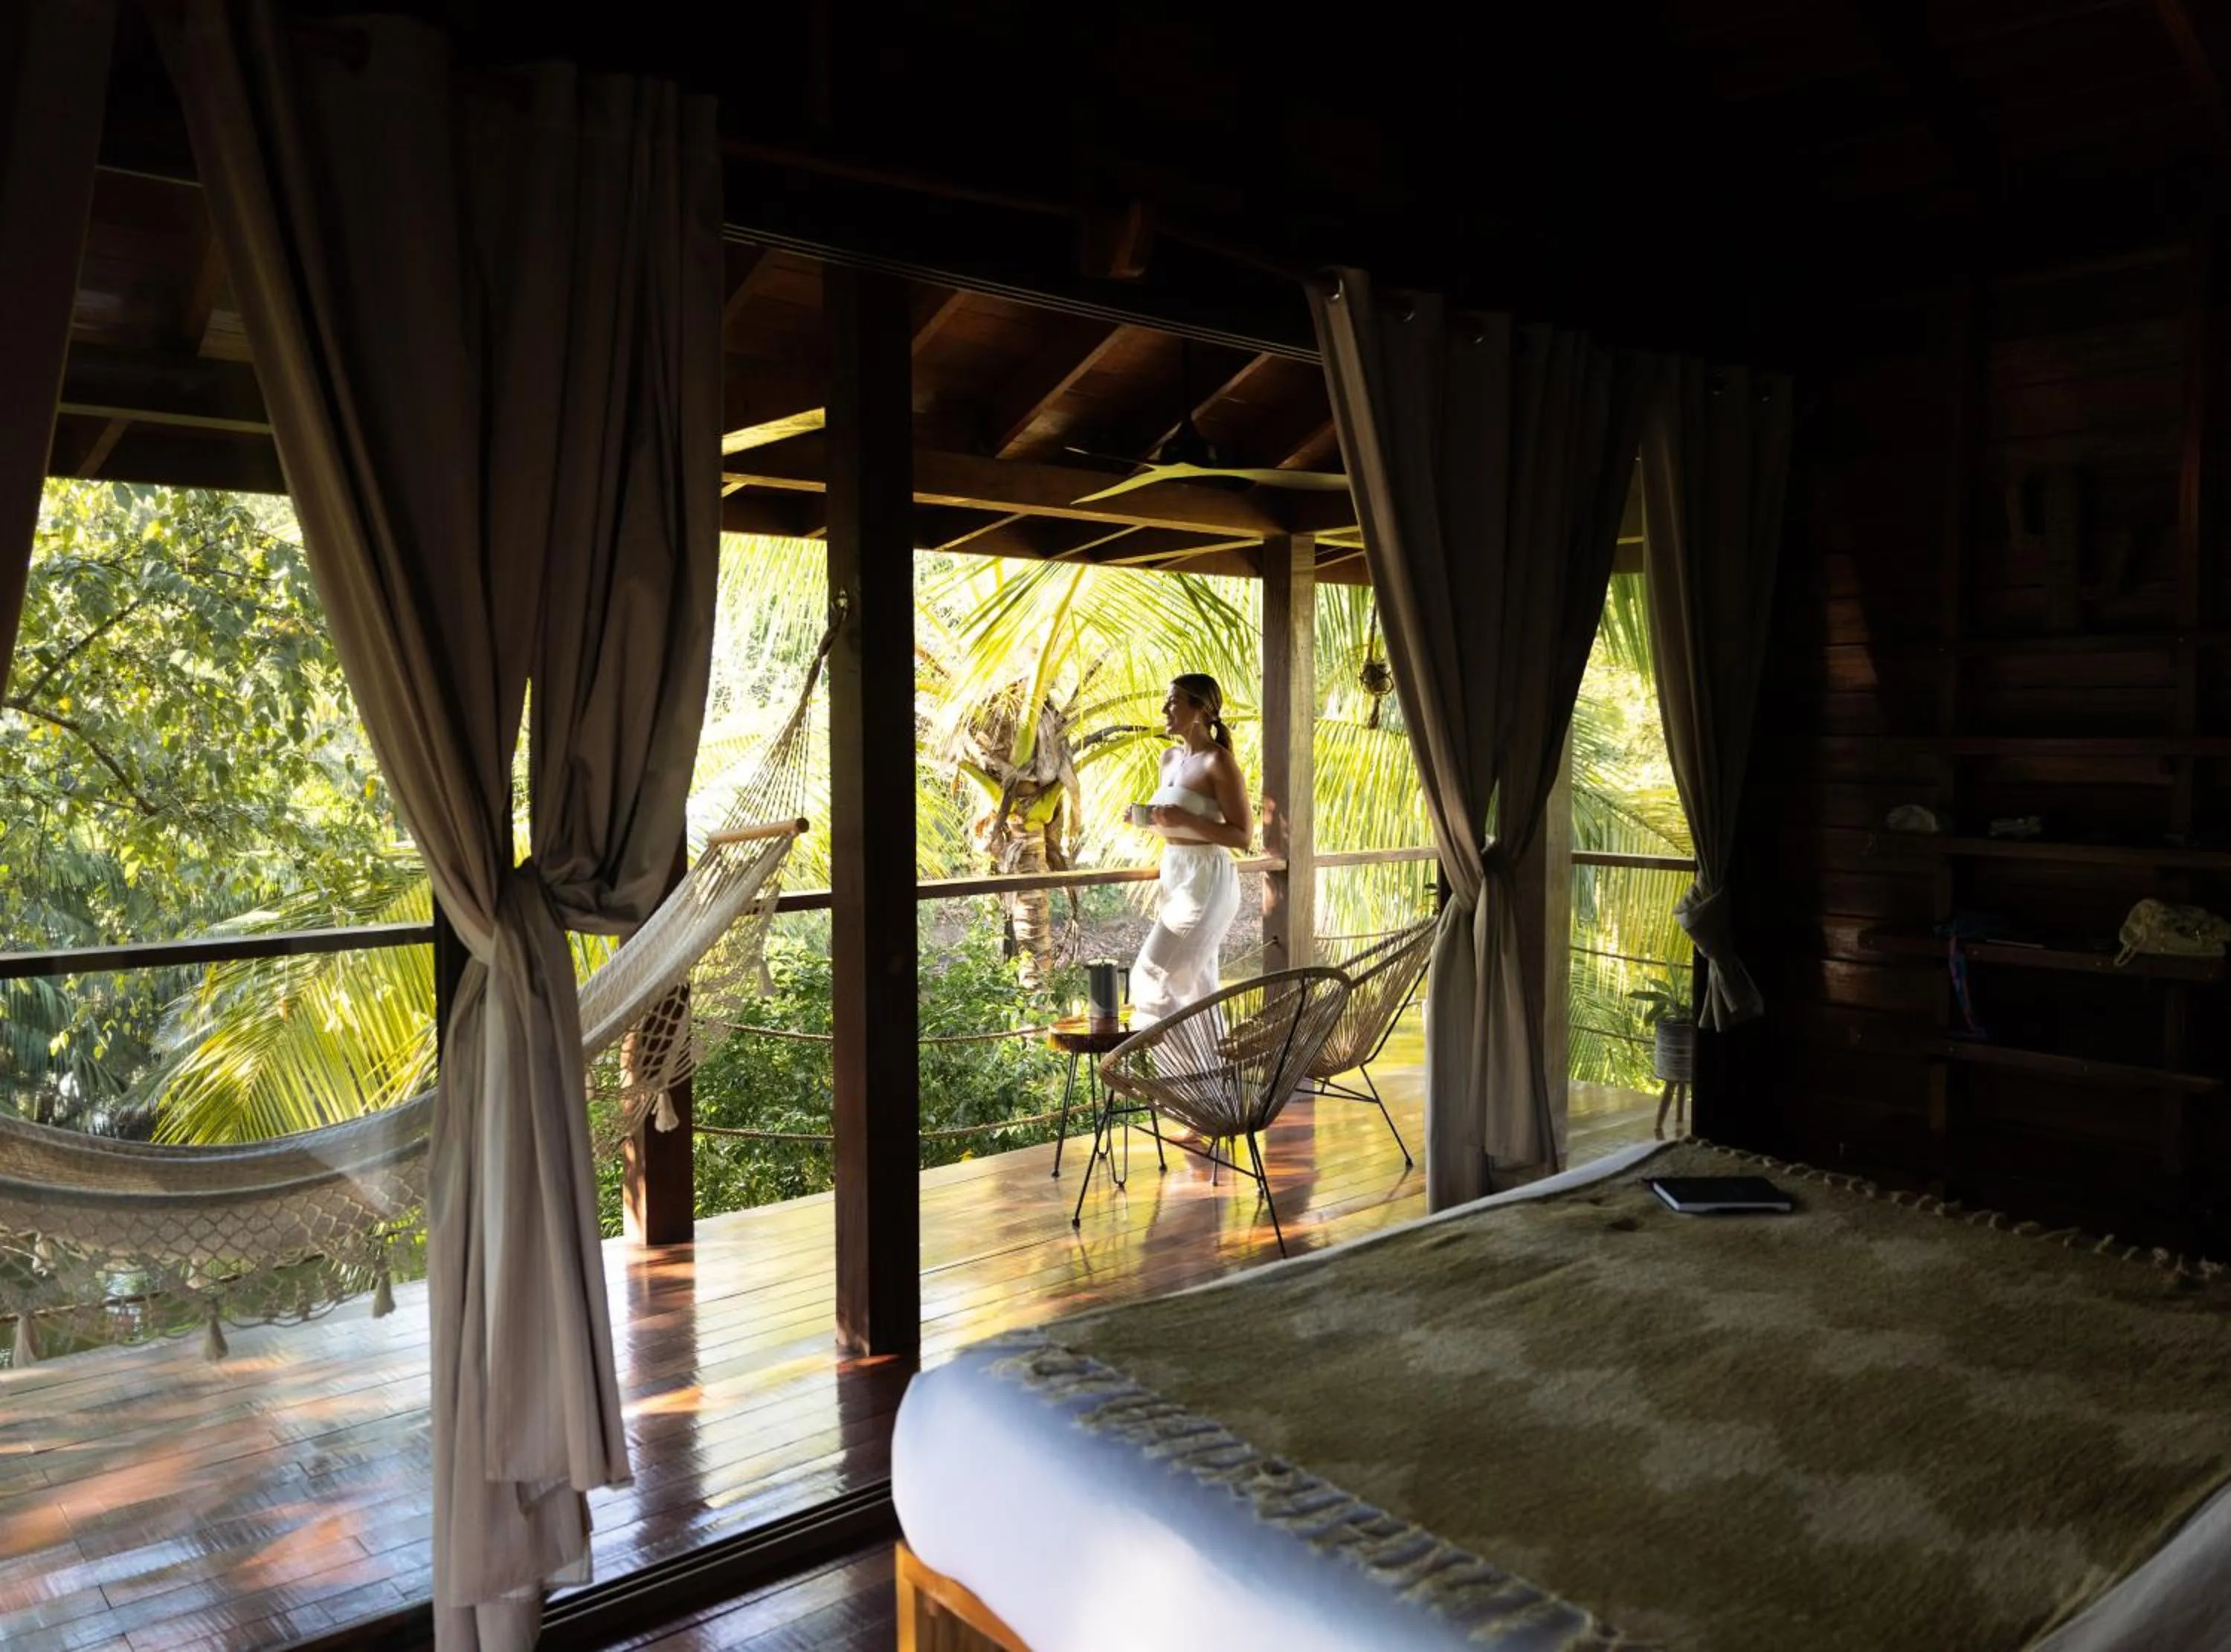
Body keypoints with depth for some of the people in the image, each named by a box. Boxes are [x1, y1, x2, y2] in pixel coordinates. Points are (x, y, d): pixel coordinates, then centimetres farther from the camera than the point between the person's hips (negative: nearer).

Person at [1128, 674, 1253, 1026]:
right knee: (1194, 983, 13)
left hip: (1206, 880, -9)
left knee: (1153, 974, -11)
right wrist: (1150, 818, 1)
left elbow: (1243, 836, -15)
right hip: (1174, 874, 9)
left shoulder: (1219, 763, -14)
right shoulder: (1170, 758, 10)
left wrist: (1184, 819, -25)